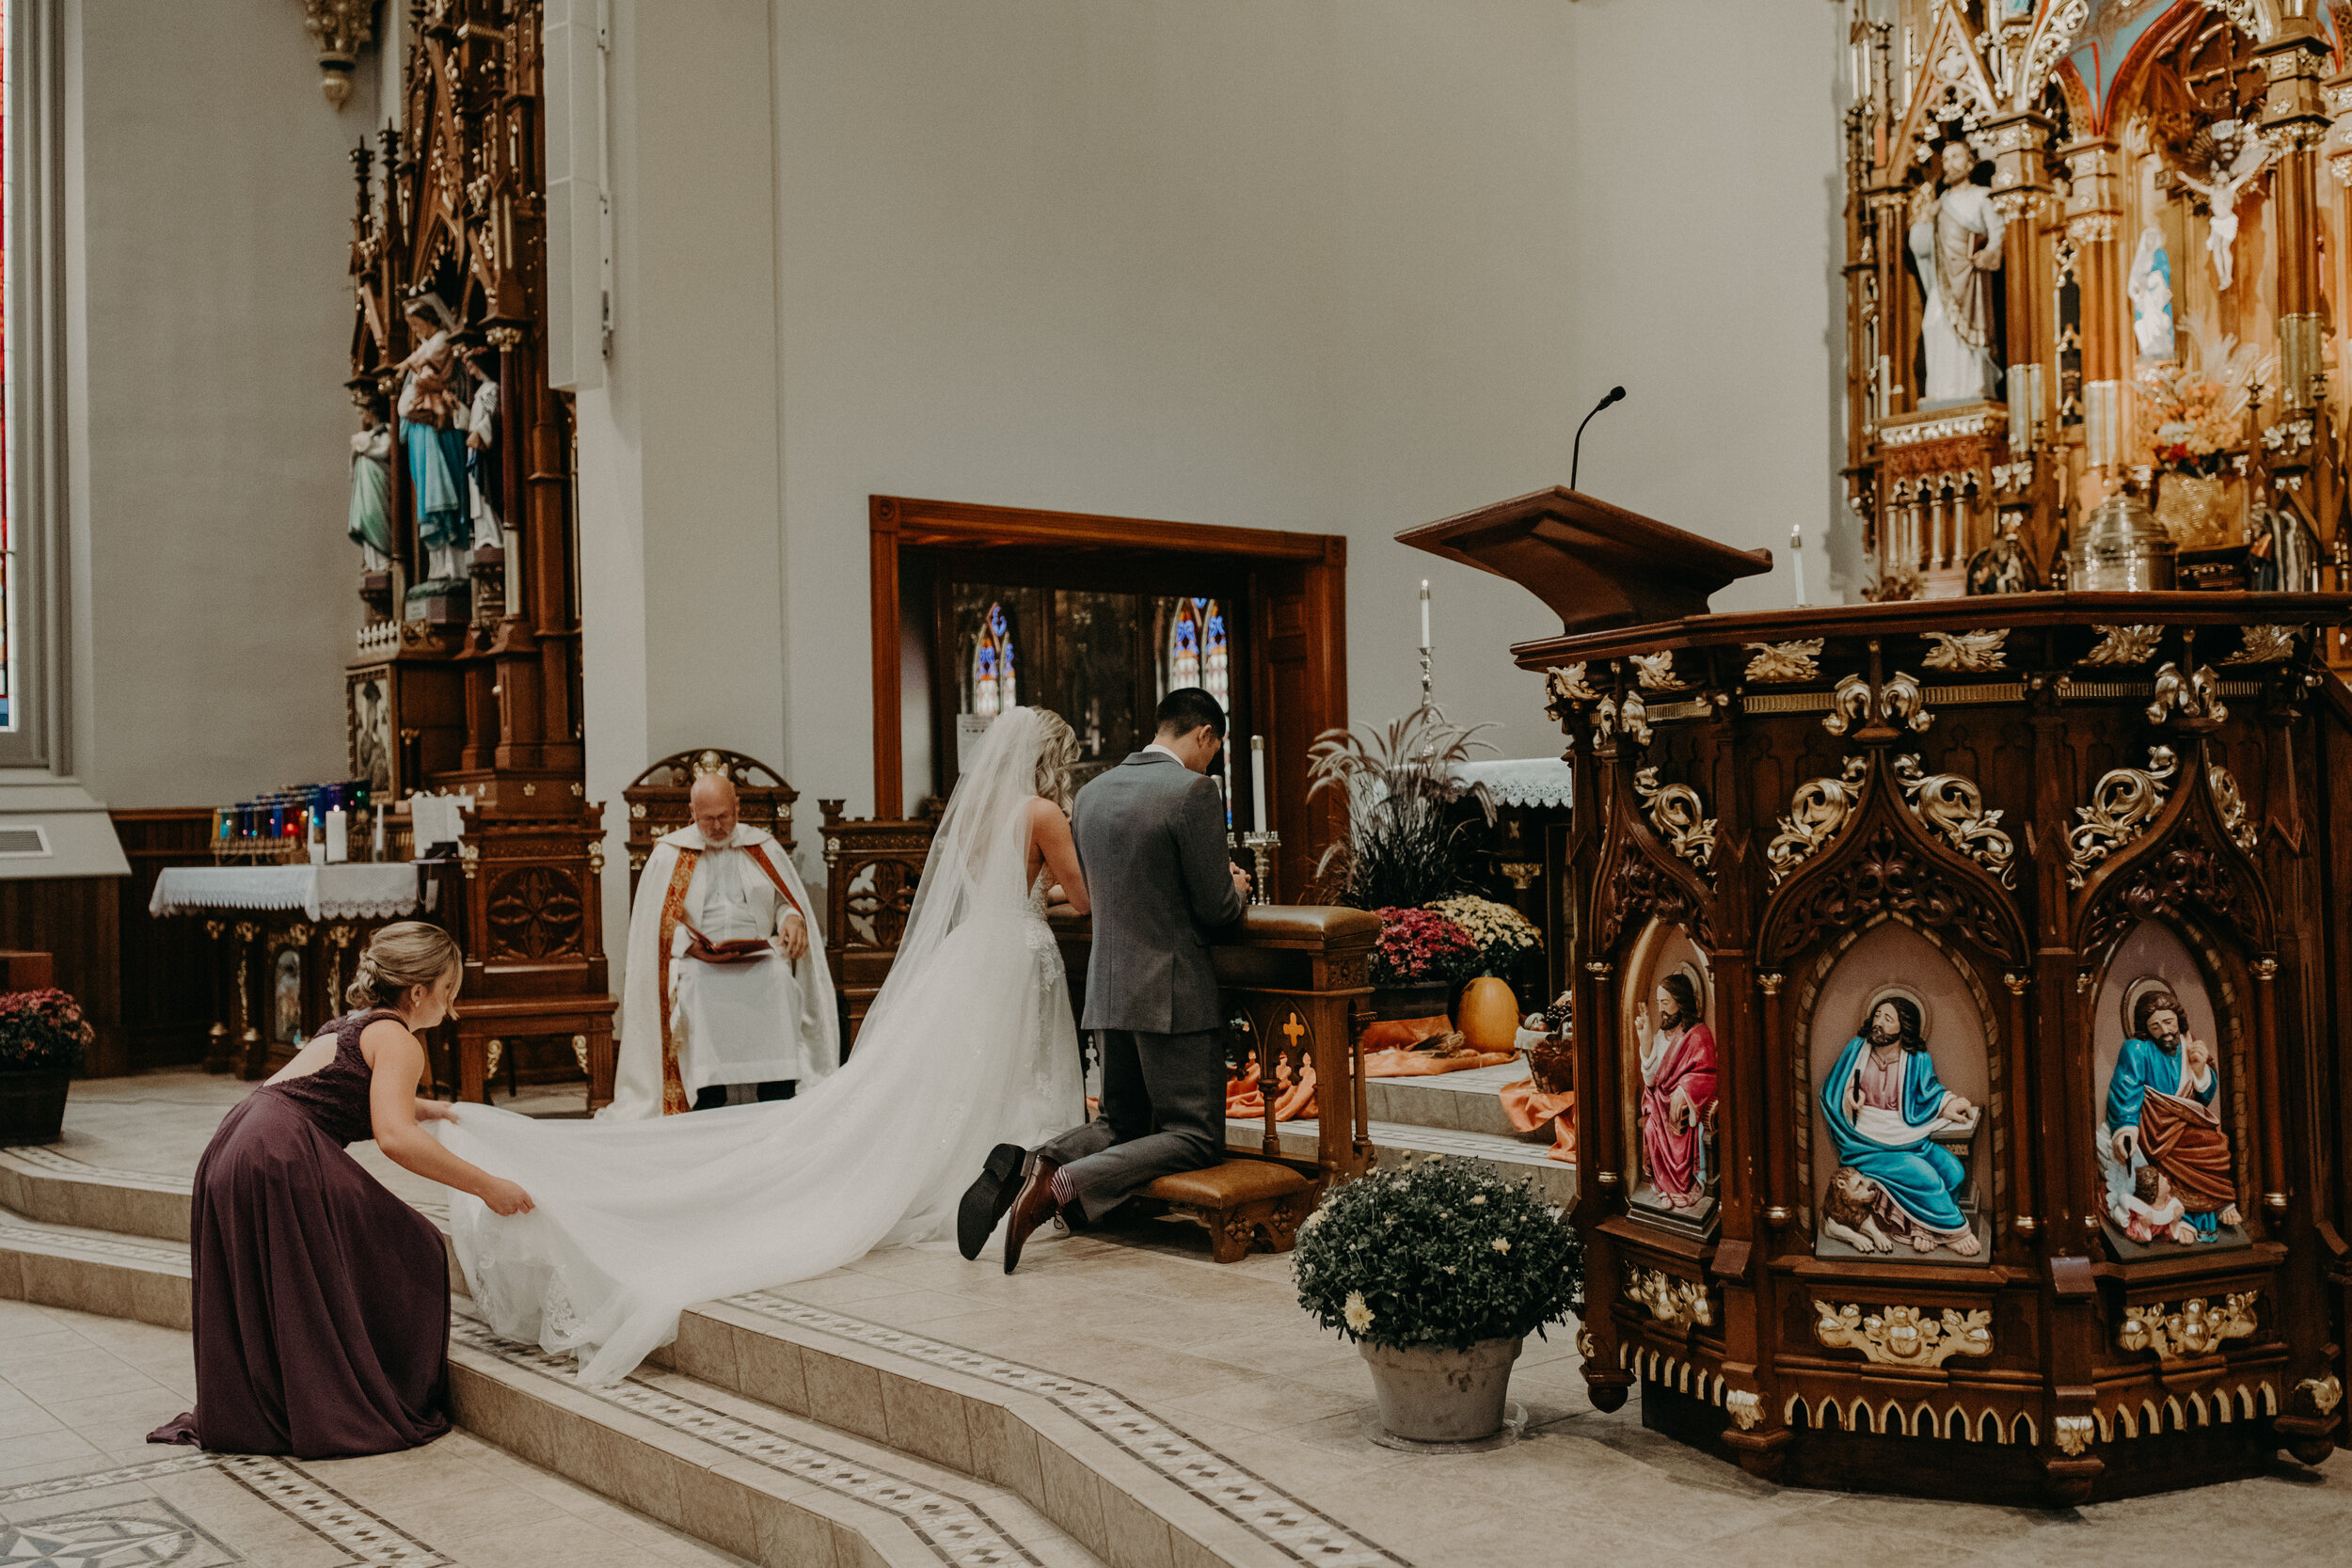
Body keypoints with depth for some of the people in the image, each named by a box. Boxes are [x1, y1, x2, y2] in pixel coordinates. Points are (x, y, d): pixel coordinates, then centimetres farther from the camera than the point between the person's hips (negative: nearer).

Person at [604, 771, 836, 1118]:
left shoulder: (763, 847, 17)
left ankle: (778, 1110, -33)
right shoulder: (668, 854, 11)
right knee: (698, 990, -37)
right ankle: (709, 1109, -34)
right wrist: (692, 945, -13)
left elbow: (789, 900, 21)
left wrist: (792, 919, -4)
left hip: (759, 956, 1)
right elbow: (657, 923, 6)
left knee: (780, 981, -34)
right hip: (696, 960, -1)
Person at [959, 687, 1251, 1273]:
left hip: (1109, 987, 7)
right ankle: (1062, 1186, -19)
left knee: (1121, 1124, 21)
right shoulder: (1193, 791, -14)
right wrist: (1234, 891, 12)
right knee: (1196, 1138, 1)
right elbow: (1215, 908, -13)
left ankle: (1027, 1165, -6)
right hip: (1172, 992, -7)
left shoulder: (1093, 792, 9)